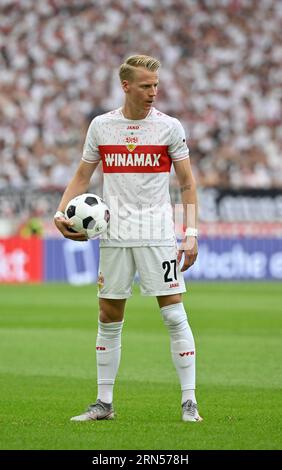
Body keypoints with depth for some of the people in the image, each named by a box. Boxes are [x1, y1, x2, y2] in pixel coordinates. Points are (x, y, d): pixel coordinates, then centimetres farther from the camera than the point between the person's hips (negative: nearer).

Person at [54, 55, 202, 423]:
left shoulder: (169, 127, 0)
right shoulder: (101, 126, 6)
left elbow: (187, 183, 2)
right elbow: (82, 177, 14)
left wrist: (191, 234, -6)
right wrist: (61, 213, -1)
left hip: (158, 235, -2)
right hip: (114, 236, 3)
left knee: (174, 314, -8)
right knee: (109, 318, 6)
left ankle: (189, 403, -3)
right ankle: (104, 403, 15)